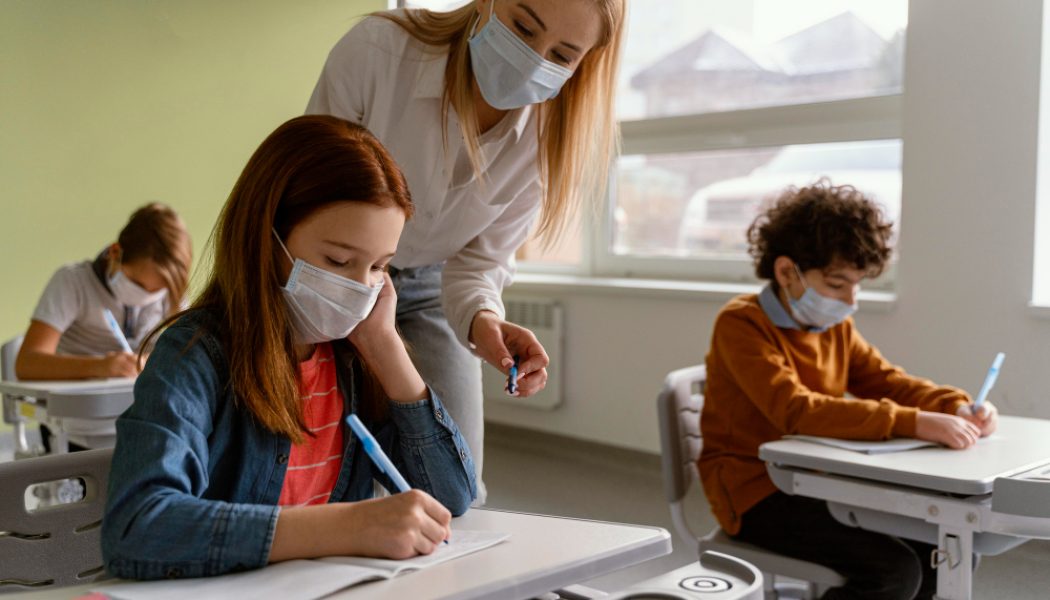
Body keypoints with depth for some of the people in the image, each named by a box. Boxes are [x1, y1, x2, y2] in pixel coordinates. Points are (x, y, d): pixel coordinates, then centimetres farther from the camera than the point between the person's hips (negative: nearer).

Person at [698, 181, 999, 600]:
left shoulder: (836, 326, 8)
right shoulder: (741, 325, -17)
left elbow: (887, 383, 8)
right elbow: (797, 411, -30)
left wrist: (956, 408, -14)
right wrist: (915, 424, -36)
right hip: (758, 492, -8)